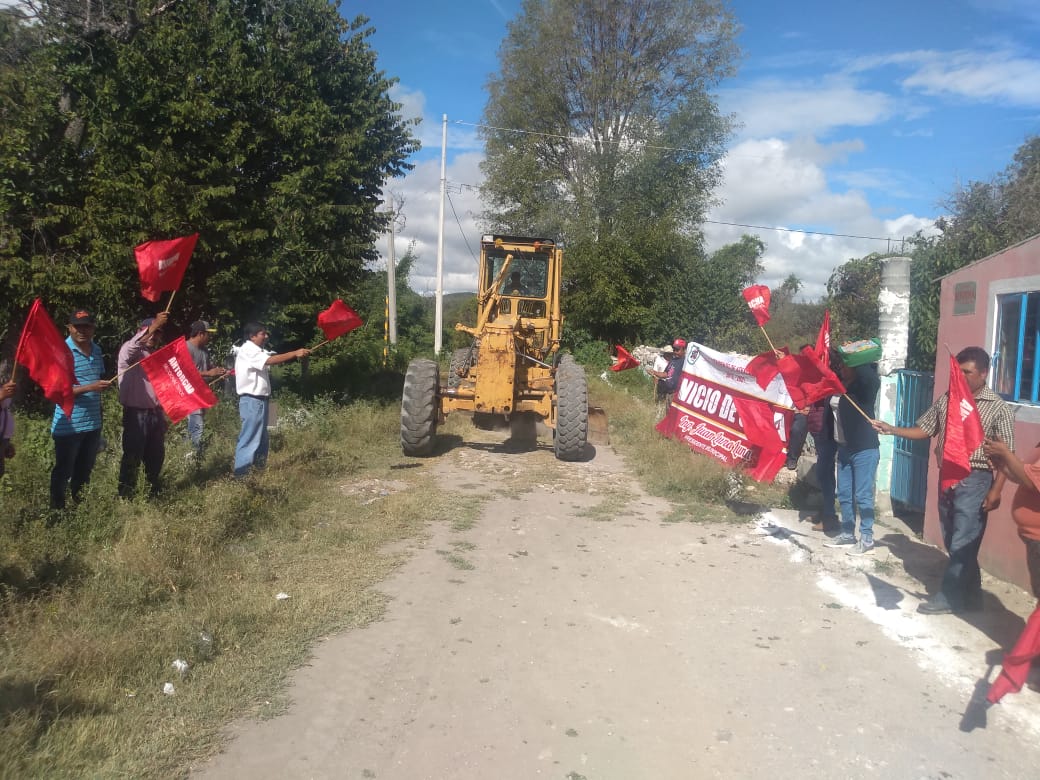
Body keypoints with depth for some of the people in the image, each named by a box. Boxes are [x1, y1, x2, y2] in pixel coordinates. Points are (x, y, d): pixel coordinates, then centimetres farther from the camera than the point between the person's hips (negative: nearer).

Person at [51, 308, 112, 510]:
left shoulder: (96, 350, 8)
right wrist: (90, 387, -27)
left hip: (93, 423, 6)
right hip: (69, 425, -6)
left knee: (85, 471, 18)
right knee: (63, 472, 6)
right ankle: (57, 509, 20)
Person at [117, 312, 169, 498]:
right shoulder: (130, 350, -5)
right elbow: (130, 348, -32)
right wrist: (152, 327, -43)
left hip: (156, 413, 7)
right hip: (136, 414, -7)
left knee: (156, 456, 15)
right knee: (132, 457, -4)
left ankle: (154, 491, 29)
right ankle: (125, 496, 3)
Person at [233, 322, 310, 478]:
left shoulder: (258, 351, 18)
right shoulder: (248, 350, -15)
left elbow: (272, 360, 6)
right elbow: (271, 361, -27)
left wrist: (296, 354, -9)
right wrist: (295, 353, -27)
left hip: (260, 399, 10)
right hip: (252, 400, -10)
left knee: (261, 438, 16)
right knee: (249, 438, -9)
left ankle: (259, 469, 25)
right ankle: (241, 474, -6)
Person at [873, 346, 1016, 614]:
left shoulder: (998, 408, -7)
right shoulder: (945, 399, 7)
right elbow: (923, 430, 12)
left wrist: (996, 490, -13)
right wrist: (891, 429, -2)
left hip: (974, 481, -6)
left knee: (962, 544, -2)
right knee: (952, 543, 13)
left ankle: (949, 597, 10)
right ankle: (970, 595, 27)